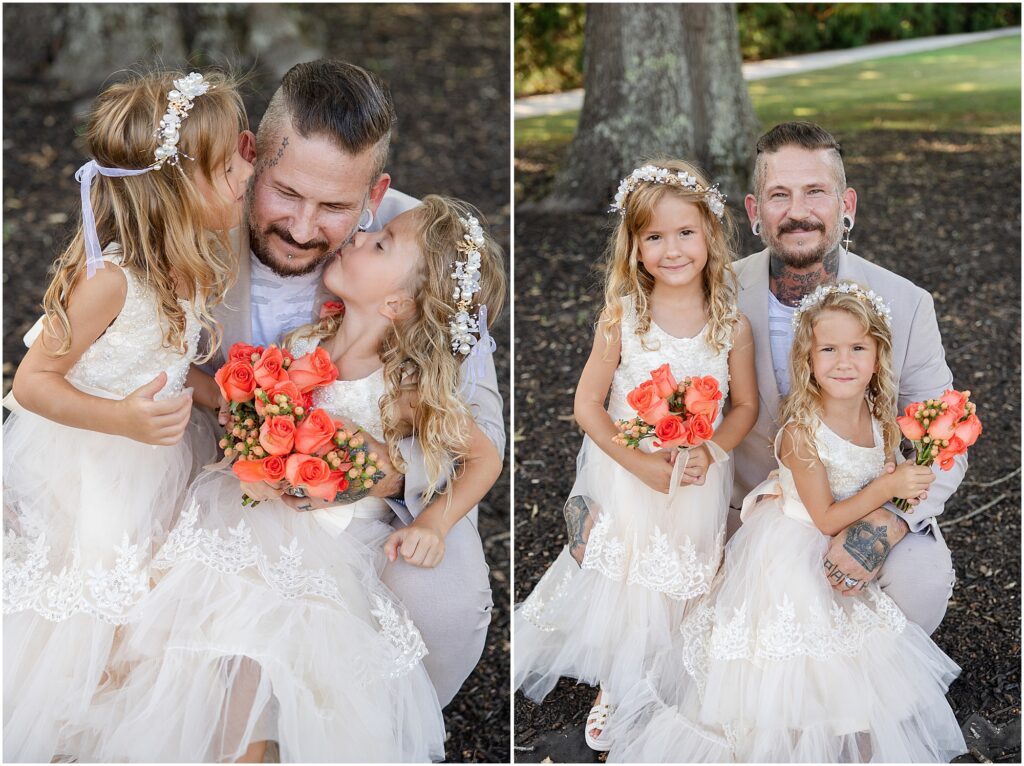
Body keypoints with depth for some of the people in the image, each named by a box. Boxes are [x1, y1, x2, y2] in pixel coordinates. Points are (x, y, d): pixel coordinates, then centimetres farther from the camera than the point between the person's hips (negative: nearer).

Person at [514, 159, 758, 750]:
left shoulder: (731, 324, -8)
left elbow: (746, 404, 1)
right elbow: (588, 403, -9)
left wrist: (709, 451, -17)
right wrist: (639, 463, -19)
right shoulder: (622, 317, -12)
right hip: (625, 478, -1)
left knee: (683, 590, 14)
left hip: (700, 481, 1)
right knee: (619, 586, 11)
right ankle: (613, 691, 36)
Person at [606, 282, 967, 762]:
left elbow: (880, 496, 8)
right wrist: (888, 488, -26)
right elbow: (826, 519, -21)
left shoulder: (879, 422, -6)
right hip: (790, 557, -6)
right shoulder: (802, 433, -26)